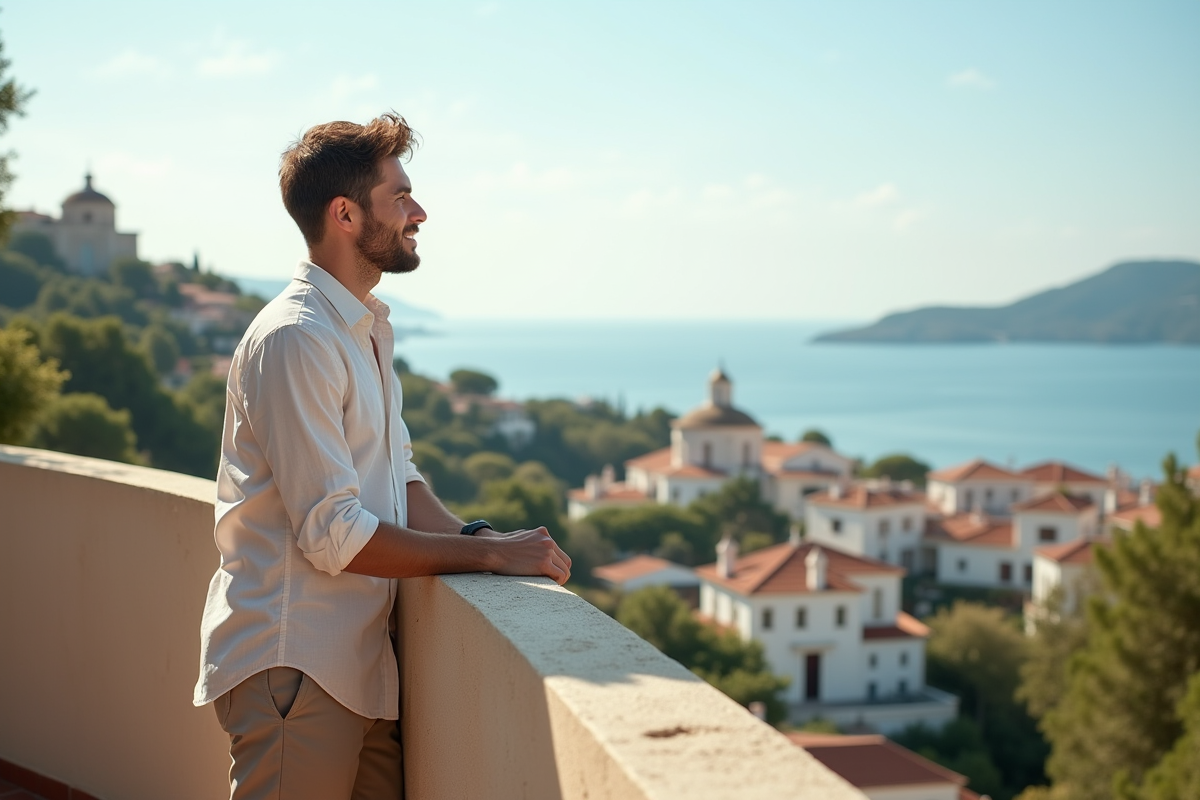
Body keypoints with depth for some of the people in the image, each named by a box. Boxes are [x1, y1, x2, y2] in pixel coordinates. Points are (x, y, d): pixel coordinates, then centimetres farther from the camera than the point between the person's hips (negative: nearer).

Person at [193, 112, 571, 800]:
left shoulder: (370, 328, 16)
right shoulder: (295, 339, -16)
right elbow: (334, 535, -20)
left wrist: (474, 535, -3)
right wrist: (489, 553, -15)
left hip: (360, 661, 9)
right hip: (296, 668, -9)